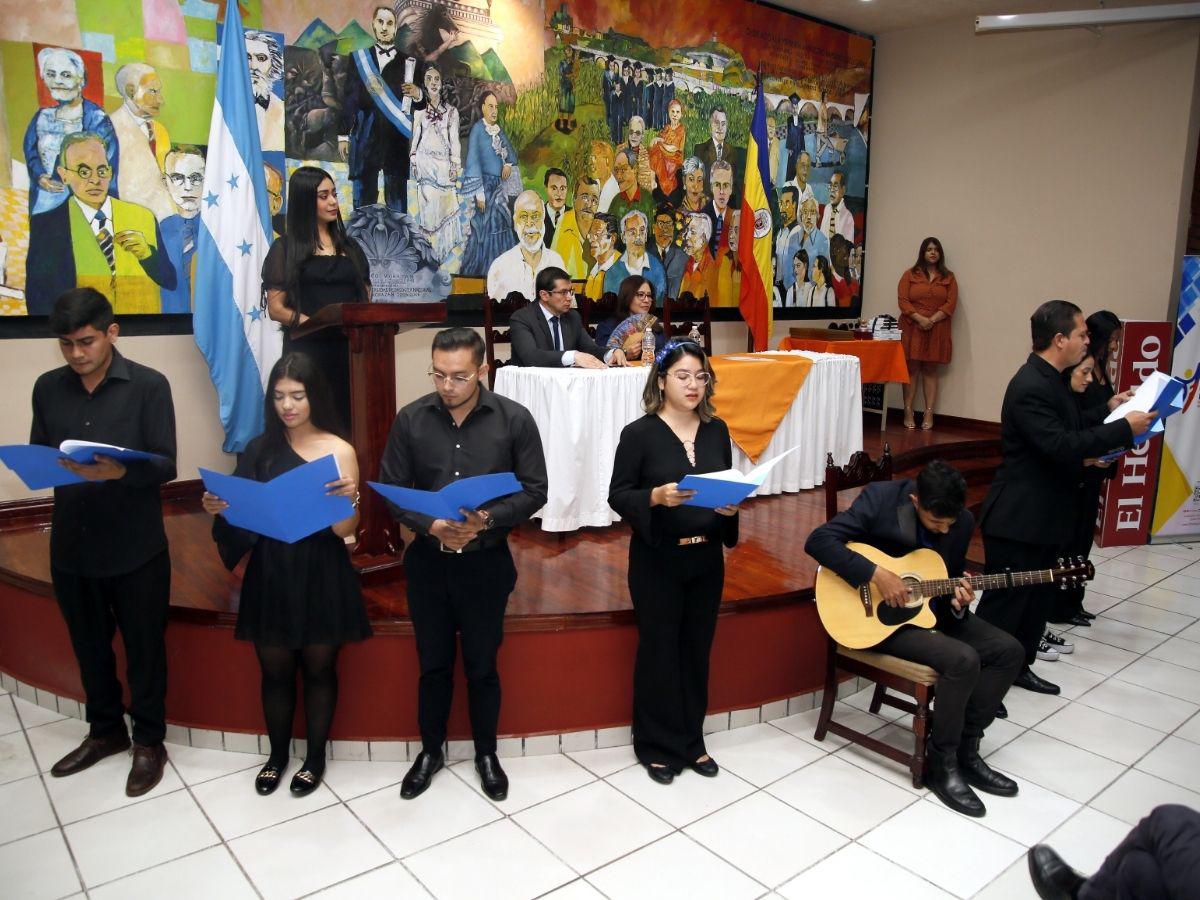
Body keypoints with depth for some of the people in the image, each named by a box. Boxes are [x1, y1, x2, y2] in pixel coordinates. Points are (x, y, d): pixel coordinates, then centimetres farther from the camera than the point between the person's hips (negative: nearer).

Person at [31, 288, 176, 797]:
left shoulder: (149, 385, -8)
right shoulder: (47, 388, 6)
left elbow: (166, 465, -12)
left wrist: (120, 471, -31)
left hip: (136, 547, -4)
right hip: (71, 545, 4)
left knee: (144, 648, 9)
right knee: (89, 645, 18)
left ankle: (149, 742, 26)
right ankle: (105, 731, 38)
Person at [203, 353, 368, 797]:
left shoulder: (339, 451, -7)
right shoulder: (259, 450, 3)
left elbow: (344, 530, -11)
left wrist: (350, 499, -30)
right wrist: (218, 510, -14)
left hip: (320, 577, -3)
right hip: (270, 575, 3)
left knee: (318, 669, 12)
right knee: (275, 671, 15)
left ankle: (315, 757, 31)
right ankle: (277, 754, 36)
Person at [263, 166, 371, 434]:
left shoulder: (349, 247, 18)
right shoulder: (286, 248, 6)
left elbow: (366, 298, 17)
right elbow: (276, 309, -1)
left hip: (349, 350, 3)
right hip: (307, 351, -3)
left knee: (351, 424, -2)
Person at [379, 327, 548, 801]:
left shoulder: (515, 419, -9)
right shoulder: (411, 419, -5)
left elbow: (533, 490, -6)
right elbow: (391, 490, -2)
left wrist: (487, 519, -22)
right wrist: (432, 526, -19)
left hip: (487, 562, -1)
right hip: (428, 561, 1)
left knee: (482, 665, 13)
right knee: (433, 663, 16)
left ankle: (486, 753, 35)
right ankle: (431, 750, 38)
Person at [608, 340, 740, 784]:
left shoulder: (717, 430, 4)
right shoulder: (639, 433, -10)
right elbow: (618, 495, -9)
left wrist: (731, 505, -10)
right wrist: (656, 497, -26)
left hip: (706, 558, 5)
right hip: (657, 559, -4)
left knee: (697, 649, 14)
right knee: (659, 650, 6)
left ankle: (691, 742, 30)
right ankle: (657, 746, 23)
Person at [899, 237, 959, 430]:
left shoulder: (948, 277, 11)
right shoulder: (910, 274, 7)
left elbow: (951, 303, 2)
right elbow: (902, 300, -3)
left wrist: (932, 320, -12)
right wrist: (920, 319, -14)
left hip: (937, 330, 1)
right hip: (912, 327, -1)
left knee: (931, 370, 2)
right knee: (912, 369, -2)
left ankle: (929, 415, 0)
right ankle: (908, 413, -1)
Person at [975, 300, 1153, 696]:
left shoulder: (1050, 379, 11)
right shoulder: (1031, 387, -22)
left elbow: (1068, 428, 20)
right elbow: (1060, 445, -28)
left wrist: (1108, 409, 14)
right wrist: (1125, 428, -21)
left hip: (1044, 515, 11)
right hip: (1019, 519, -11)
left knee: (1037, 597, 20)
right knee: (1004, 603, -2)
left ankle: (1018, 666, 33)